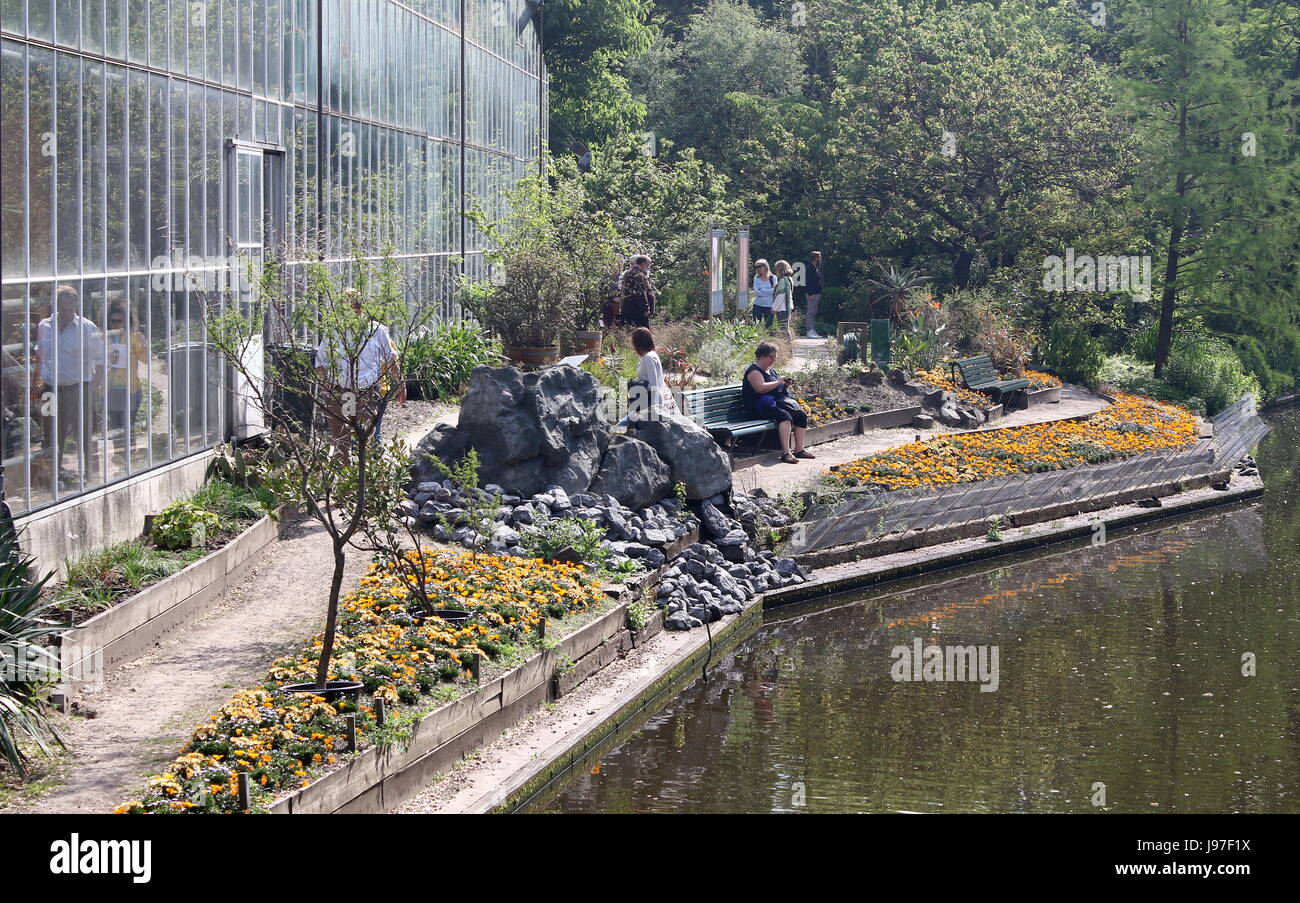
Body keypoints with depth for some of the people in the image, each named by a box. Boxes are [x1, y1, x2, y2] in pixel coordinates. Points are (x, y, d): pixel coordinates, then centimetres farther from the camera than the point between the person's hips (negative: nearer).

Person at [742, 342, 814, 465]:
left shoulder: (770, 370, 24)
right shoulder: (754, 371, -6)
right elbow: (760, 388, -22)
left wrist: (785, 385, 11)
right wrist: (778, 382, -13)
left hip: (778, 402, 9)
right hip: (760, 407, -9)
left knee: (800, 415, -13)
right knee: (785, 416, -34)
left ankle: (799, 450, -13)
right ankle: (786, 452, -43)